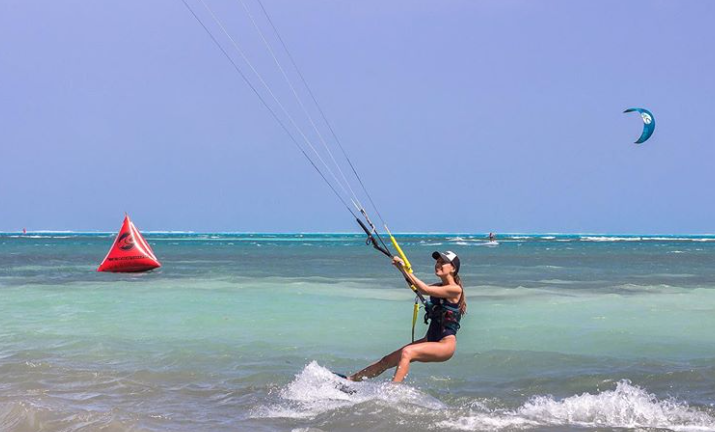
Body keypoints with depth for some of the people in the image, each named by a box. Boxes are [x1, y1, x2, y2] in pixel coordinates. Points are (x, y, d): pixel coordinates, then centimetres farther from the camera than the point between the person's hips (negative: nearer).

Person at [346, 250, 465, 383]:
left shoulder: (455, 289, -13)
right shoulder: (438, 287, 13)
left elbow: (425, 290, -20)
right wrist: (403, 267, -10)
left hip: (445, 344, -8)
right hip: (430, 339, 8)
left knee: (406, 352, -32)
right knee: (387, 361, 6)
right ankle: (350, 380, 12)